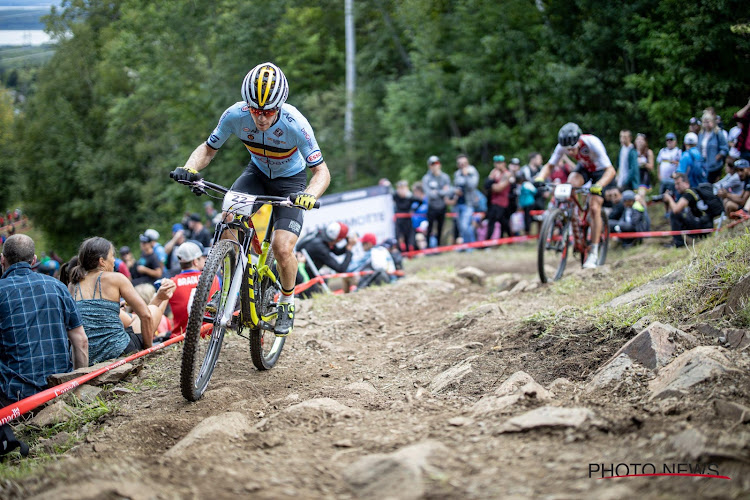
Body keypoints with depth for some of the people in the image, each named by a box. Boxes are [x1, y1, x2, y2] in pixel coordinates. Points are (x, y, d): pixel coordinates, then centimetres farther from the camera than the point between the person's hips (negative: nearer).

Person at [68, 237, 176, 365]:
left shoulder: (72, 286, 5)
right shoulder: (115, 278, -8)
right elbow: (145, 315, -10)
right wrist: (148, 347, 5)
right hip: (118, 350, -5)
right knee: (153, 308, 21)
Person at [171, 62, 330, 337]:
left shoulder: (294, 124, -33)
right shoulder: (236, 115, -25)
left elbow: (322, 171, -27)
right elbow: (208, 149, -10)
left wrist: (310, 195, -48)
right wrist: (189, 168, -31)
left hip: (290, 180, -3)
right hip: (257, 173, 3)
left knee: (282, 248, -18)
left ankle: (287, 303, 11)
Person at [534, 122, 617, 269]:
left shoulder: (592, 143, -38)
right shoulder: (563, 146, -25)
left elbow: (611, 170, -40)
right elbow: (549, 165, -15)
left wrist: (598, 186, -58)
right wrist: (540, 178, -36)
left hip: (600, 171, -4)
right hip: (584, 168, 4)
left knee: (594, 208, -15)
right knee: (571, 182, -30)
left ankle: (594, 253, -6)